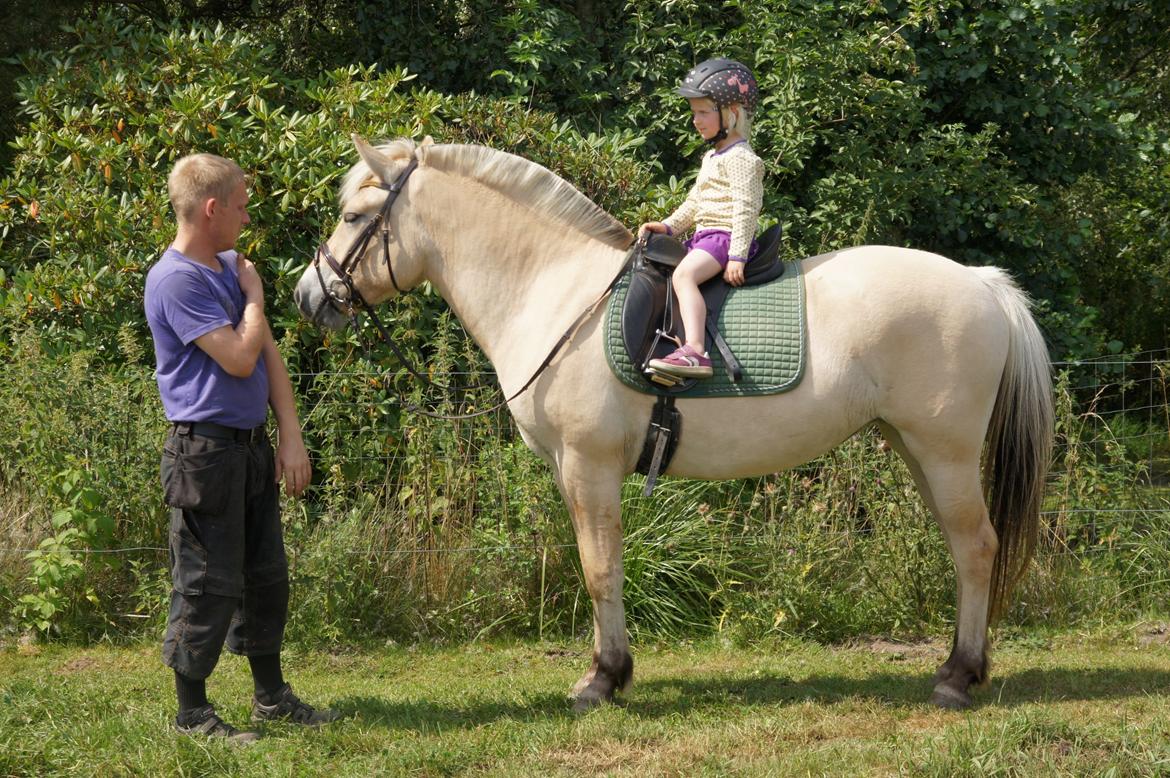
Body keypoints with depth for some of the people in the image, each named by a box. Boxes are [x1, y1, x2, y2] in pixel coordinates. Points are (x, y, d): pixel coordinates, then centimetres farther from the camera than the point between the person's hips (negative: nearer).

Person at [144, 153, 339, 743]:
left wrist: (290, 435, 3)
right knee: (208, 584, -2)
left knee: (267, 575, 15)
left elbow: (268, 355, 10)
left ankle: (271, 697, 28)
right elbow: (239, 358, -21)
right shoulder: (176, 280, -16)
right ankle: (192, 711, 8)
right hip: (206, 449, -9)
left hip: (252, 447, 9)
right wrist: (254, 297, -6)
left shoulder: (230, 267, 11)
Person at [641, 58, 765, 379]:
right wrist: (669, 226, 13)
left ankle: (695, 352, -48)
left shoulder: (740, 158, -11)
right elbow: (694, 203, 28)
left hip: (726, 236, -11)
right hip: (704, 237, 11)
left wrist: (737, 257, -25)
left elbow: (746, 209, -19)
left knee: (684, 274, -33)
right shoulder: (712, 157, 21)